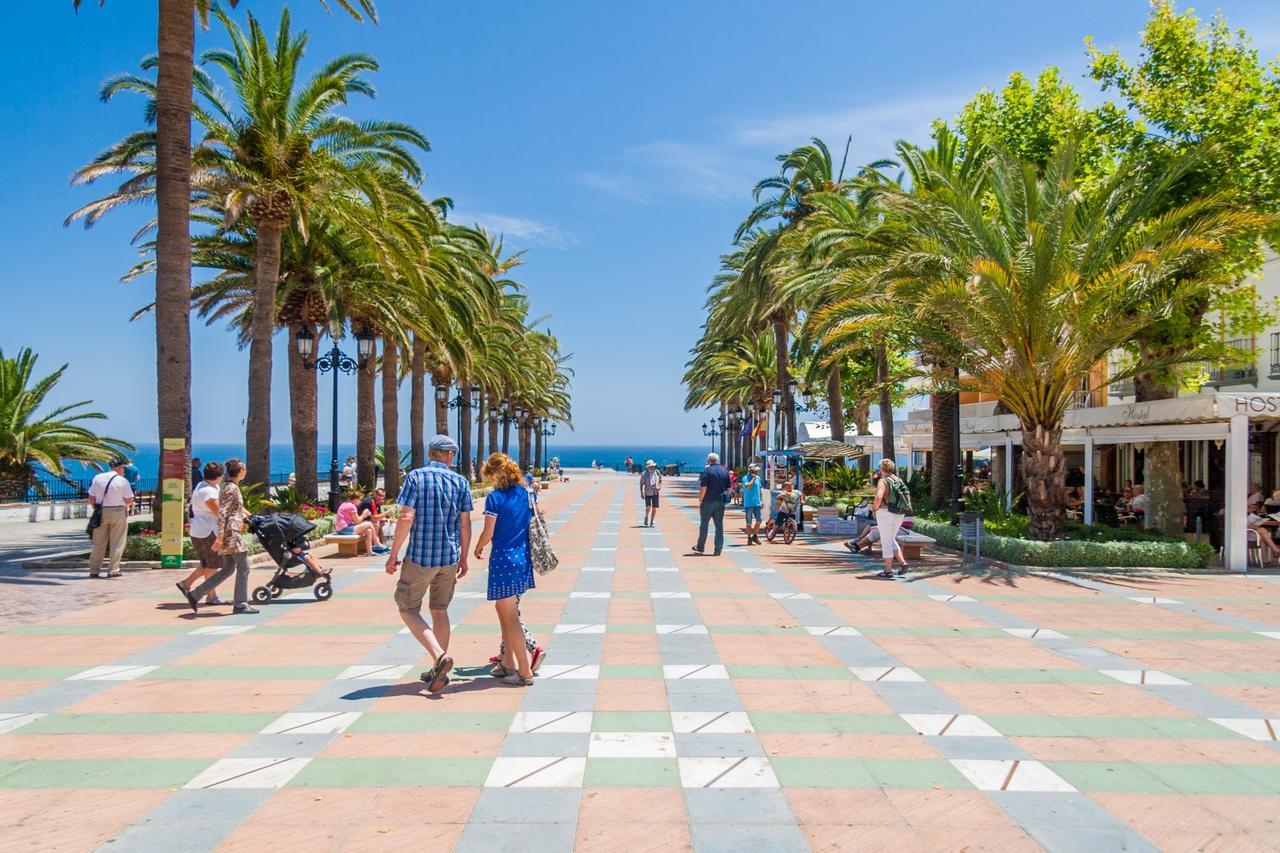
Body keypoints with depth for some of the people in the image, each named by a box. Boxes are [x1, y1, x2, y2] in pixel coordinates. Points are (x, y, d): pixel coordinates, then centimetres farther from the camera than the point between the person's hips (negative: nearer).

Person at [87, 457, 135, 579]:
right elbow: (129, 500, -9)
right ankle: (113, 570, 3)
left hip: (101, 512, 4)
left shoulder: (97, 478, 4)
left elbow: (91, 498, 6)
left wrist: (96, 509, 17)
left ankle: (94, 570, 14)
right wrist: (128, 504, 12)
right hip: (118, 512, -4)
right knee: (117, 543, 4)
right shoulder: (123, 481, -9)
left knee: (98, 543, 12)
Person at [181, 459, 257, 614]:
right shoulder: (232, 488, -13)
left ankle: (195, 594, 13)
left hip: (229, 533, 10)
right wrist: (220, 536, -24)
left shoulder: (228, 486, 15)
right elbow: (222, 512, -21)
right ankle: (240, 604, 1)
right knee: (243, 568, -3)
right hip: (231, 532, -10)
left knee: (228, 569, 12)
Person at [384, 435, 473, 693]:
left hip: (420, 556, -4)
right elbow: (465, 524, 4)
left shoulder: (416, 477, -7)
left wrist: (393, 554, -7)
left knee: (408, 609, 6)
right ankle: (439, 670, 20)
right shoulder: (460, 482, 3)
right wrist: (464, 557, 14)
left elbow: (406, 518, -14)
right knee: (440, 610, 15)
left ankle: (440, 656, -12)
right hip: (450, 557, 4)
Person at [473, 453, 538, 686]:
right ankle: (508, 663, 26)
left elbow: (488, 533, -12)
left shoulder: (495, 497, -12)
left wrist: (478, 548, 6)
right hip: (523, 559, 7)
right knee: (502, 607, 21)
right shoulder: (526, 494, 6)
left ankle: (525, 671, 2)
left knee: (510, 618, 0)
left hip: (503, 560, -7)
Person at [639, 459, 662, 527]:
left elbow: (660, 481, 15)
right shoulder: (644, 474, -5)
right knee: (648, 507, -14)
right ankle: (646, 518, 17)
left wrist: (659, 487, -6)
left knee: (654, 508, 0)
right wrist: (641, 494, -5)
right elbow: (641, 484, 0)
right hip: (647, 493, -3)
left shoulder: (657, 472, 3)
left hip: (655, 493, 3)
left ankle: (651, 522, 13)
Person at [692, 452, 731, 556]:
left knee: (704, 524, 9)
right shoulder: (725, 471, 8)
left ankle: (700, 547, 19)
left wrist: (700, 500, -4)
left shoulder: (707, 471, -9)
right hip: (721, 502, 4)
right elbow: (729, 488, 10)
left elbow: (703, 488, -15)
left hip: (708, 501, -4)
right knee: (719, 526, 6)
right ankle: (718, 550, 4)